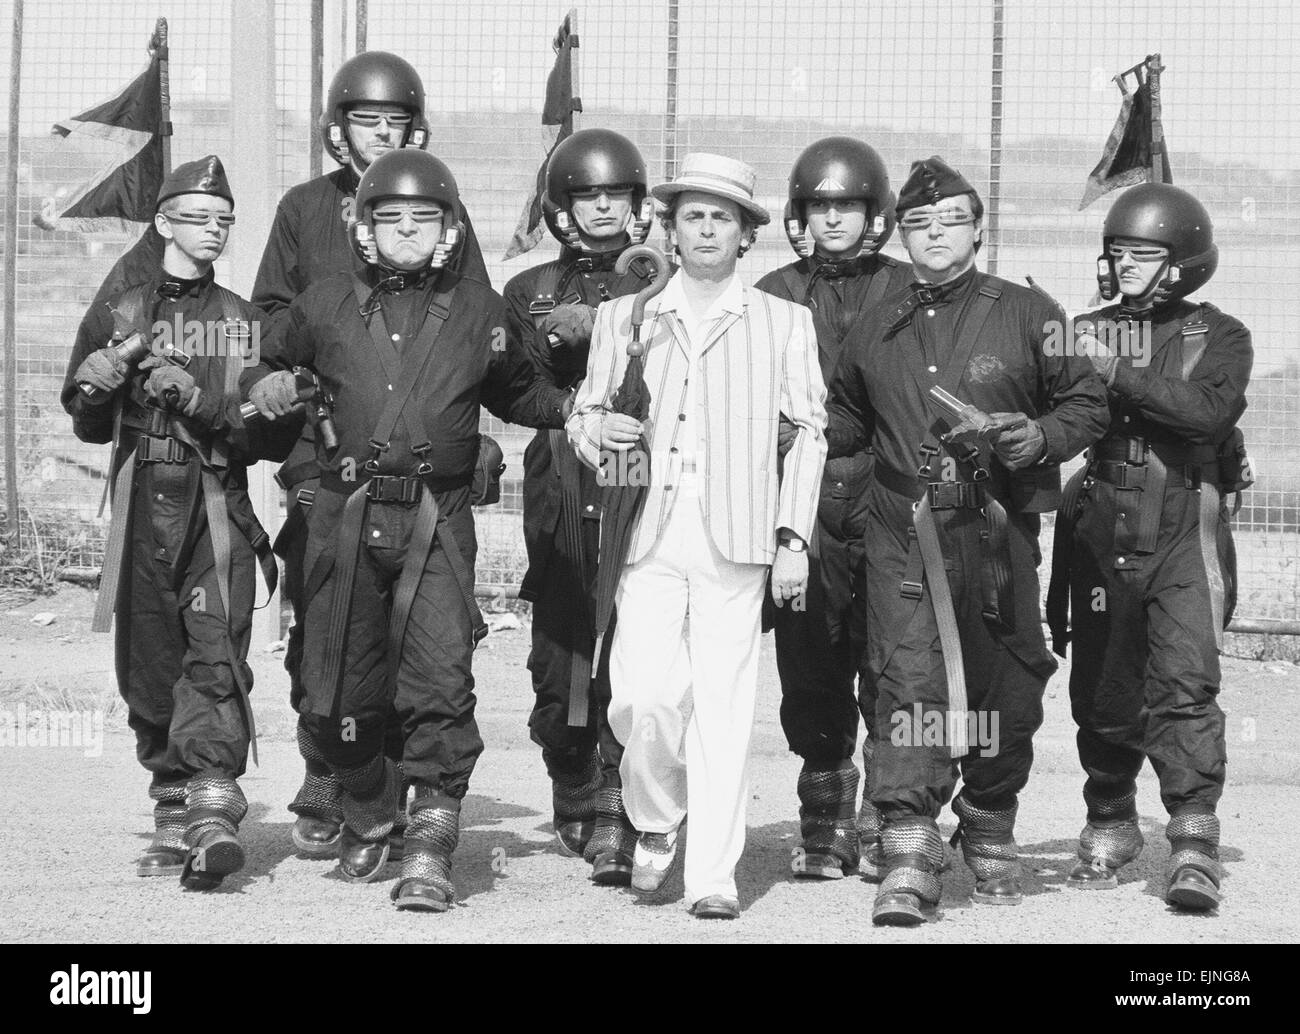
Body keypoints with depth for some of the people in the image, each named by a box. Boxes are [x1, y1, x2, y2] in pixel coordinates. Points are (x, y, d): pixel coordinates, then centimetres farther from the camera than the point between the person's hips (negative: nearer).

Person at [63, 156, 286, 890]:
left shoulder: (247, 323, 10)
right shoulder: (117, 318, 12)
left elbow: (265, 430, 2)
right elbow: (88, 426, 15)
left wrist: (199, 402, -13)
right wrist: (95, 390, -7)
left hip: (220, 505, -2)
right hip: (143, 508, 2)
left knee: (217, 652, -17)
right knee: (149, 664, 1)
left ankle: (213, 805, -25)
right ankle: (173, 810, 13)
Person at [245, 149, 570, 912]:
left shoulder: (479, 312, 10)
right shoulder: (327, 306, 9)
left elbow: (517, 393, 26)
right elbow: (273, 365, 24)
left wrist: (572, 407, 9)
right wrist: (268, 387, 2)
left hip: (437, 520, -1)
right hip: (347, 515, 2)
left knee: (441, 681, -16)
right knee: (339, 693, 7)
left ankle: (431, 849, -13)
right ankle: (368, 811, 33)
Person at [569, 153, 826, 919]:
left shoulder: (785, 324, 12)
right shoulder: (624, 317, 17)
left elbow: (807, 434, 8)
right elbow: (585, 413, 20)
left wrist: (793, 538, -1)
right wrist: (595, 432, -5)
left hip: (736, 539, -1)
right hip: (648, 536, 1)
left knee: (724, 708, -6)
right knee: (642, 696, -13)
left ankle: (714, 875, -2)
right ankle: (656, 823, 13)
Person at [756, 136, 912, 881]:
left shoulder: (908, 294, 9)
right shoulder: (774, 298, 11)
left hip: (888, 508, -1)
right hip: (806, 514, 1)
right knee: (812, 683, 2)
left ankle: (886, 828, 4)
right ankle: (823, 830, 13)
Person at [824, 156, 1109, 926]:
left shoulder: (1026, 316, 4)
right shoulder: (877, 332, 13)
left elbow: (1090, 401, 6)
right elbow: (848, 421, 28)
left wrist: (1041, 437, -10)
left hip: (997, 530, -1)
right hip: (904, 535, 1)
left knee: (1002, 686, 6)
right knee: (907, 683, -11)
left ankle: (991, 833, 28)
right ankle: (910, 854, -14)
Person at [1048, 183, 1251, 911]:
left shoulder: (1219, 337, 4)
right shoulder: (1088, 332, 13)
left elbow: (1211, 411, -15)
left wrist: (1120, 374, -19)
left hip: (1185, 531, -3)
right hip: (1103, 534, 3)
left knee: (1185, 682, -15)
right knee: (1103, 689, 7)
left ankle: (1195, 843, -17)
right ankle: (1110, 828, 25)